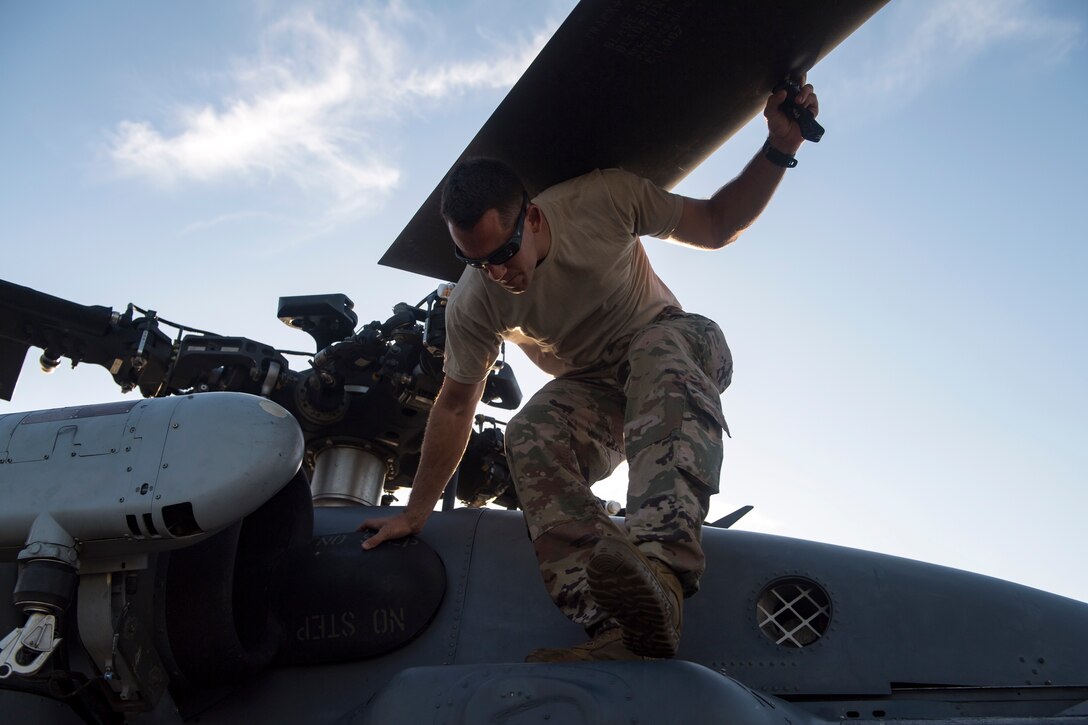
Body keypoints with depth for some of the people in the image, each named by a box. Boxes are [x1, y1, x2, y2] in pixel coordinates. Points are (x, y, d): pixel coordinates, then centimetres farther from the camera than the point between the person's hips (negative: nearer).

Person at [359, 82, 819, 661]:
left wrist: (778, 150, -23)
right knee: (530, 437, -32)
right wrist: (416, 513, -5)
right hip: (591, 391, 2)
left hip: (672, 340, -2)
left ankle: (660, 570, -63)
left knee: (662, 355, -40)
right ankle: (621, 628, -49)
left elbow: (716, 226, -9)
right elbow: (455, 404, -5)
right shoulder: (472, 304, -16)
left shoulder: (604, 199, -21)